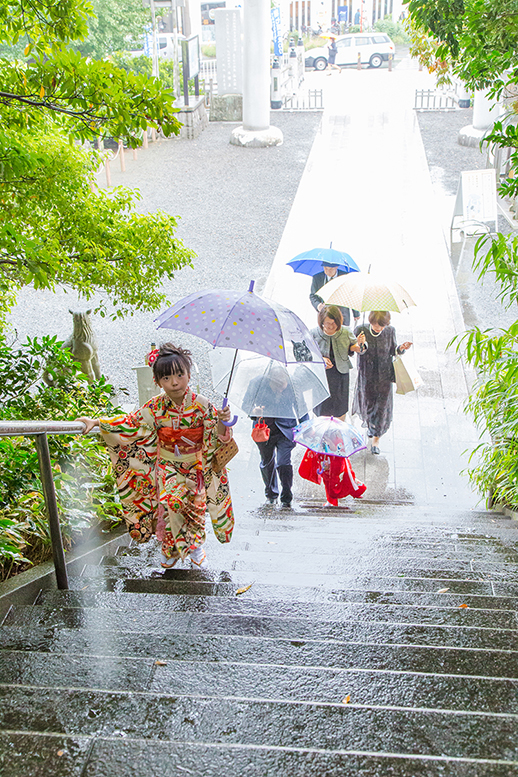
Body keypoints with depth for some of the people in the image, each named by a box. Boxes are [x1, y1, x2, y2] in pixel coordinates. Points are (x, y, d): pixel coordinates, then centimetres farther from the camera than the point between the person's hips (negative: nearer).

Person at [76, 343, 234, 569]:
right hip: (167, 466, 1)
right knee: (168, 502, -15)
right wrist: (96, 422, -8)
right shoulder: (155, 407, -10)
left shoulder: (201, 405, -15)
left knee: (194, 505, 5)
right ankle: (171, 548, 7)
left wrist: (221, 422, -33)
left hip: (194, 467, 0)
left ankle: (196, 545, 32)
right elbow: (128, 423, -2)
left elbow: (216, 438, -12)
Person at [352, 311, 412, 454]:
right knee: (367, 403, 15)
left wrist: (401, 348, -18)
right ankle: (369, 423, 52)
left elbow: (392, 351, 3)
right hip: (367, 374, 0)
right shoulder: (361, 330, -12)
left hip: (384, 375, 1)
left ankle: (376, 439, 23)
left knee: (382, 406, 4)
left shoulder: (390, 331, -7)